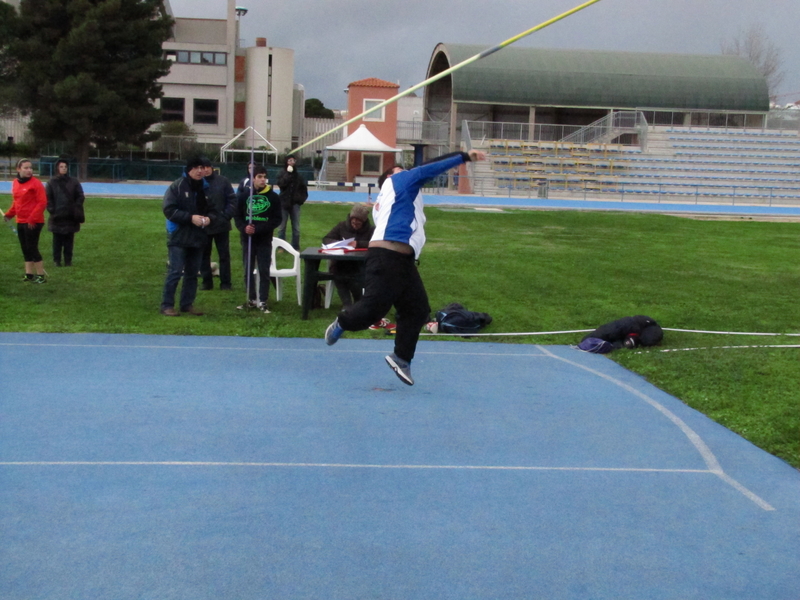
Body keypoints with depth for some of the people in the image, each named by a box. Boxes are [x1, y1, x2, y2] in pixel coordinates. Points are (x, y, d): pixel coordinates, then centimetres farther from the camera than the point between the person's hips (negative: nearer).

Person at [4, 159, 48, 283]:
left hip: (33, 222, -7)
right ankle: (29, 274, 19)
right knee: (25, 249, 11)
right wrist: (9, 214, 6)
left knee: (32, 248, -5)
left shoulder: (36, 183, -13)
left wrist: (33, 219, -19)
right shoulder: (15, 183, 8)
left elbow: (42, 202, -15)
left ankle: (41, 276, 4)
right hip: (21, 221, 7)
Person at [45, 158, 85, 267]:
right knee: (57, 240, 2)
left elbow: (80, 197, 6)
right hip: (57, 217, -1)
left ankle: (68, 260, 10)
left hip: (70, 217, 1)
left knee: (69, 240, 4)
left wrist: (76, 210, -4)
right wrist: (51, 210, -8)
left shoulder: (74, 182, 6)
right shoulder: (52, 183, 4)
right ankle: (57, 260, 8)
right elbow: (48, 198, 3)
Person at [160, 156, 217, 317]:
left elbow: (213, 211, 13)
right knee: (175, 272, -6)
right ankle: (167, 305, 1)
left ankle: (187, 303, 21)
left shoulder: (206, 188, 7)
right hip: (179, 237, -6)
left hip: (198, 237, 6)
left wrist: (209, 218, -11)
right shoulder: (177, 187, -9)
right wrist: (191, 218, -22)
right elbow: (169, 210, -15)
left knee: (192, 273, 12)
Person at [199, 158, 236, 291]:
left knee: (224, 255, 6)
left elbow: (232, 200, -1)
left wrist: (226, 216, -11)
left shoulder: (223, 181, -3)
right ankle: (206, 281, 21)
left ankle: (225, 283, 14)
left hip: (221, 225, 0)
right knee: (203, 255, 9)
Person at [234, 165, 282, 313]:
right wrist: (243, 228, -17)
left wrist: (258, 229, -16)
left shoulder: (273, 197, -3)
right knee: (248, 270, 8)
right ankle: (251, 300, 19)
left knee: (264, 271, 0)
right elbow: (237, 215, 4)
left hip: (264, 240, -2)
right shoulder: (244, 194, 0)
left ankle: (263, 301, 6)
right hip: (247, 239, 2)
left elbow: (277, 219, -4)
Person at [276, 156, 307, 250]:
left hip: (295, 204, 2)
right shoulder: (282, 173, -1)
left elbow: (304, 188, 14)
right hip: (284, 203, -2)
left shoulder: (298, 174, 4)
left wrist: (302, 198, 5)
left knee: (296, 228, 3)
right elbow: (281, 184, -18)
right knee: (282, 227, 4)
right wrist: (288, 173, -17)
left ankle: (296, 247, 8)